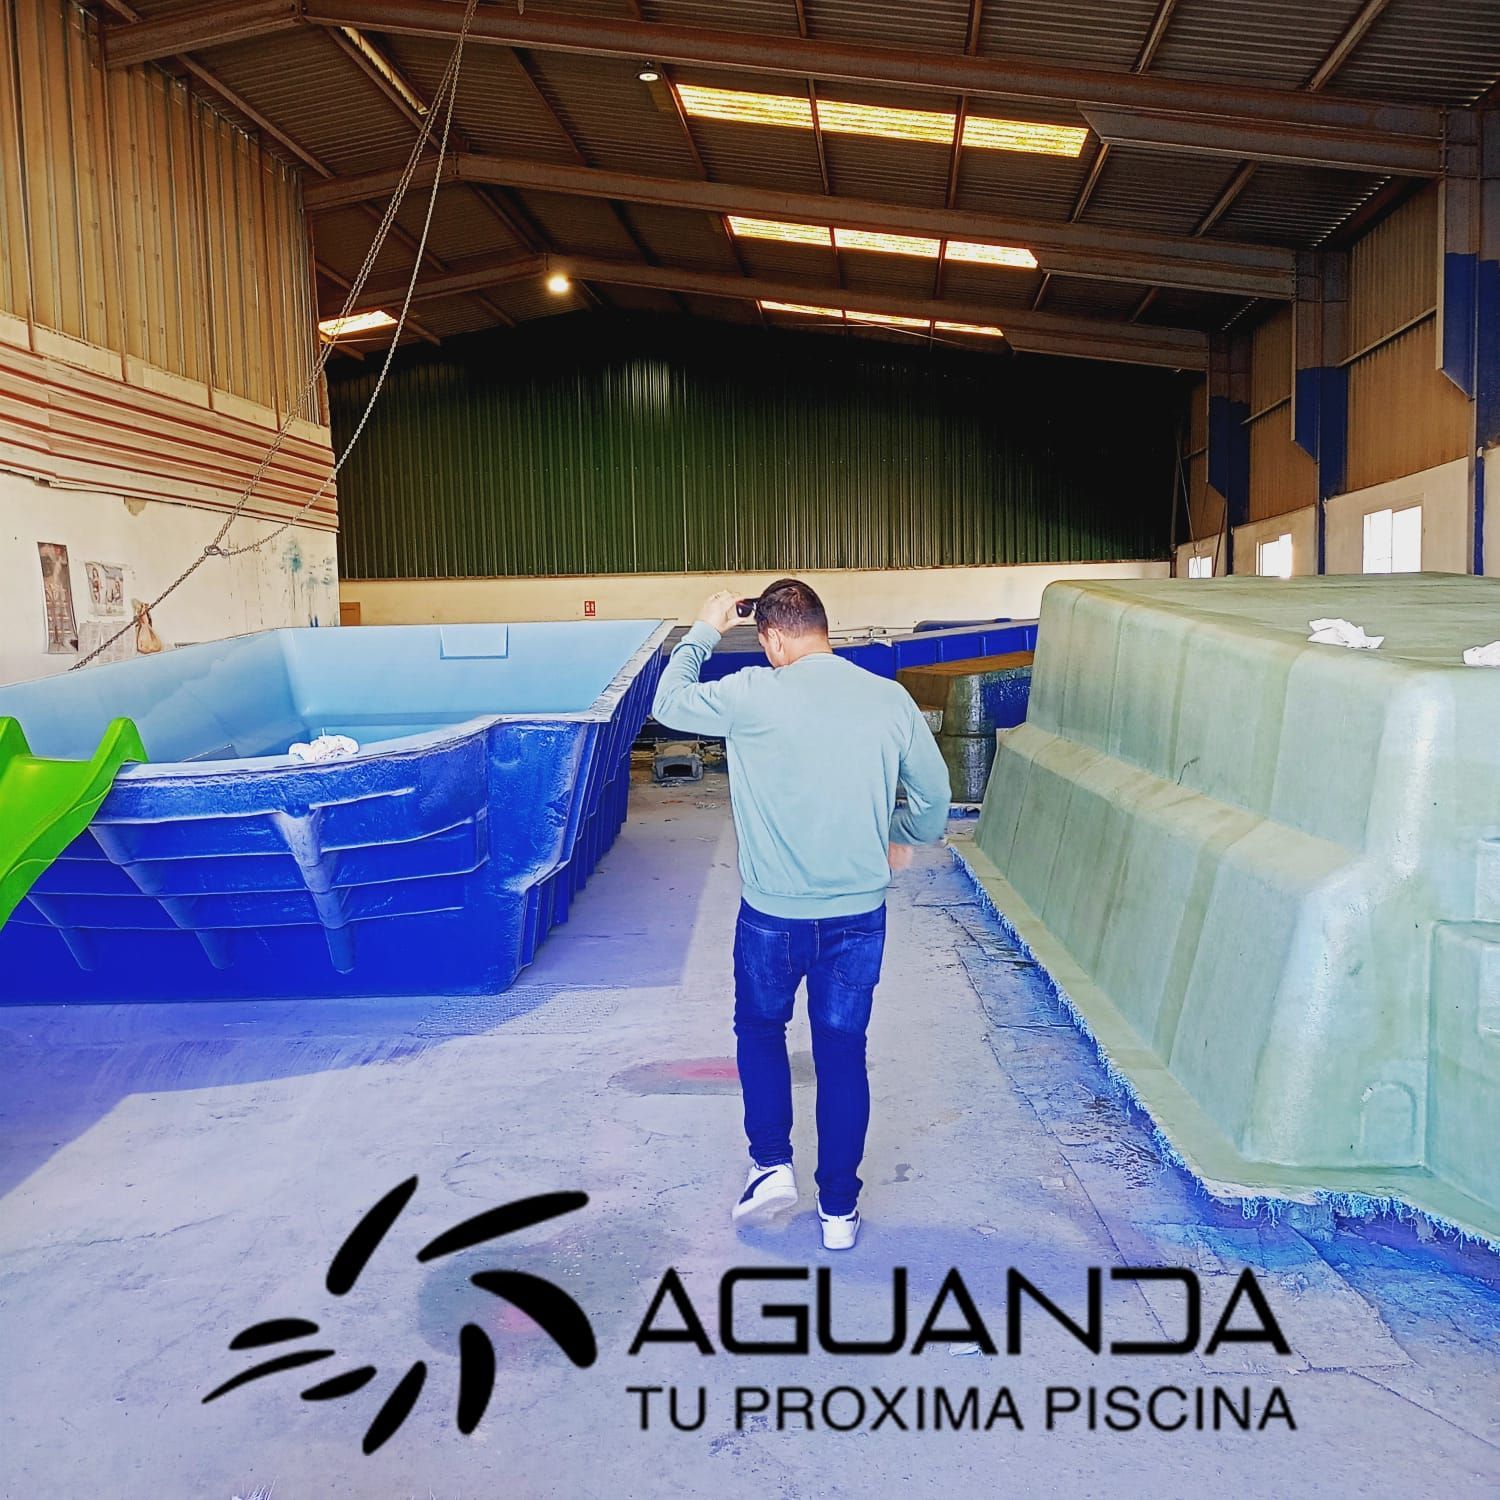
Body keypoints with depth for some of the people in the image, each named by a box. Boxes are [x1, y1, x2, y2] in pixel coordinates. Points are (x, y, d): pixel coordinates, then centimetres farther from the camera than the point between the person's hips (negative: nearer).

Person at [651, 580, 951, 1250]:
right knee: (843, 1054, 14)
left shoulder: (753, 695, -14)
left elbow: (668, 704, 2)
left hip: (773, 915, -2)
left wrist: (703, 632, 14)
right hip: (859, 915, 2)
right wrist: (904, 841, 27)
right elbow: (933, 792, 8)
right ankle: (839, 1210, 25)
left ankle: (773, 1165, 22)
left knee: (760, 1029, 24)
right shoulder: (891, 699, -4)